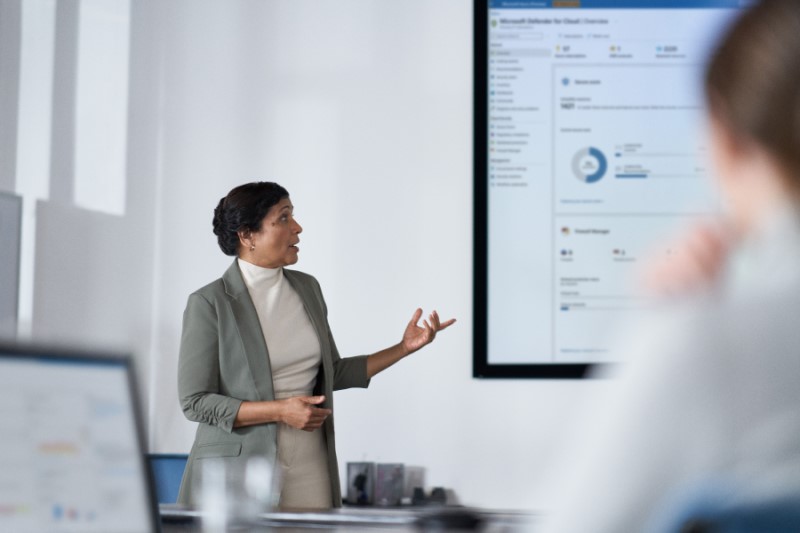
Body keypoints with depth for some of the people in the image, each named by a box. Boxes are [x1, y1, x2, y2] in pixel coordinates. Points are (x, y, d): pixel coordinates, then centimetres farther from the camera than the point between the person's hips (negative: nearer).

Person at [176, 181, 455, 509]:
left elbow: (333, 373, 16)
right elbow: (195, 402, -11)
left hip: (309, 465, 5)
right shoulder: (209, 303, -10)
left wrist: (405, 348, 7)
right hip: (238, 467, -5)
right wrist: (281, 411, -19)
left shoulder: (307, 288, 8)